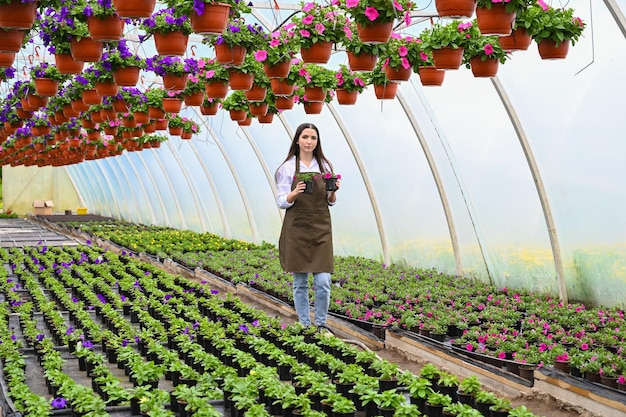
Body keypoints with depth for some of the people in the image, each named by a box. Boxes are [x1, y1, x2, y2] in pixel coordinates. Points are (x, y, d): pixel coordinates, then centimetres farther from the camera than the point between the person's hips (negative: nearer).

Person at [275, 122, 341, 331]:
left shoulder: (325, 166, 7)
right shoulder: (288, 167, -1)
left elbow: (330, 201, 12)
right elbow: (282, 202, -2)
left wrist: (333, 192, -10)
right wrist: (295, 193, -22)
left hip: (321, 229, 2)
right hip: (297, 229, -2)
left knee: (323, 282, -4)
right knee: (300, 282, 4)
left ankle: (321, 323, 12)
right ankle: (304, 325, 15)